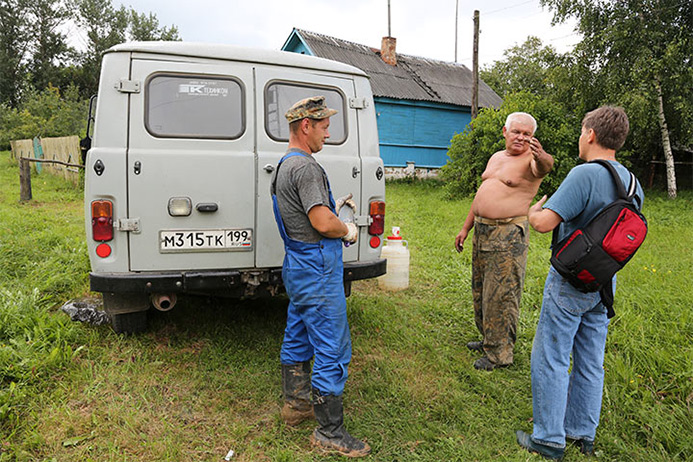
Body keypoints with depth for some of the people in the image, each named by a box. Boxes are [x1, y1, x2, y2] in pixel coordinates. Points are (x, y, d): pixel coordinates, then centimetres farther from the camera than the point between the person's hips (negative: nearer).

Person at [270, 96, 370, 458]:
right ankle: (329, 432, 8)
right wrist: (348, 231, -7)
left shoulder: (285, 165, 15)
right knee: (333, 351, -3)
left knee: (298, 340, 21)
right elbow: (322, 223, -25)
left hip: (298, 267, 11)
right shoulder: (305, 166, -19)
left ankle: (295, 405, 37)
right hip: (318, 271, -11)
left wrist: (334, 207, 19)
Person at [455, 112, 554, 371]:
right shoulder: (496, 157, 16)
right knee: (480, 289, 17)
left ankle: (500, 353, 11)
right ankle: (487, 339, 34)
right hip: (482, 230, 8)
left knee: (501, 294, -3)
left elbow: (544, 166, -33)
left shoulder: (531, 161, -8)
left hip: (509, 235, -8)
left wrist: (542, 157, -58)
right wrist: (466, 228, 21)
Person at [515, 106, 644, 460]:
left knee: (550, 359, 4)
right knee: (590, 362, 17)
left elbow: (544, 223, -27)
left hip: (570, 283, -8)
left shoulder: (584, 174, -21)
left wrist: (534, 210, -4)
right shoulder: (631, 181, 5)